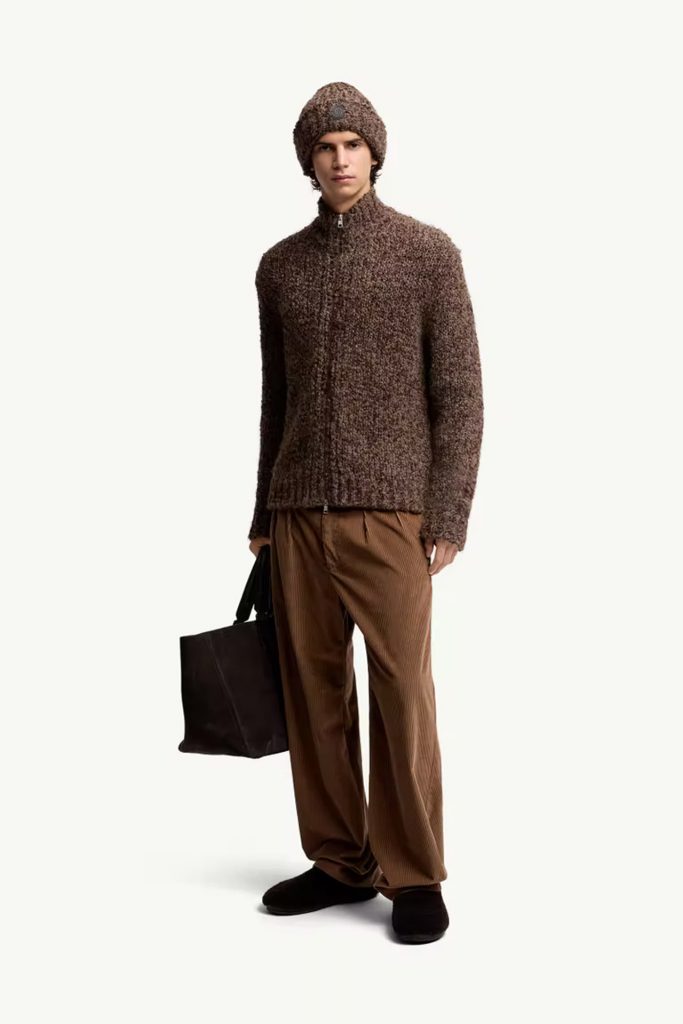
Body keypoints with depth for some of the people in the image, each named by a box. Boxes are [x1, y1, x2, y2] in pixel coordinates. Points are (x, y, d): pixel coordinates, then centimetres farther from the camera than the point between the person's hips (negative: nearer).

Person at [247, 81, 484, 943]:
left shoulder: (429, 252, 1)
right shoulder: (280, 265, 13)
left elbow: (460, 392, -2)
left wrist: (451, 514, -10)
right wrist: (263, 515, 15)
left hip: (392, 509, -4)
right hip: (299, 511, 4)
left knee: (401, 691, -5)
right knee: (313, 690, 4)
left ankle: (412, 876, 7)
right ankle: (339, 862, 16)